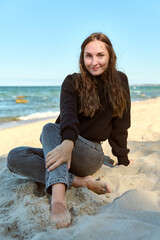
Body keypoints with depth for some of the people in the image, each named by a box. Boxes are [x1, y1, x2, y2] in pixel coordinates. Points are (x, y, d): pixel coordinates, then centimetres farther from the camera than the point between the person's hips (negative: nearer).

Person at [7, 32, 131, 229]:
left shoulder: (119, 82, 3)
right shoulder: (72, 82, -1)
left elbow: (120, 125, 6)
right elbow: (68, 113, -22)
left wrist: (123, 160, 9)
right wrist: (67, 142, -43)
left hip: (92, 154, -2)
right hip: (65, 146, 3)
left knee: (50, 129, -33)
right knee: (14, 157, -25)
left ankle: (58, 199, -53)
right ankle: (81, 181, -35)